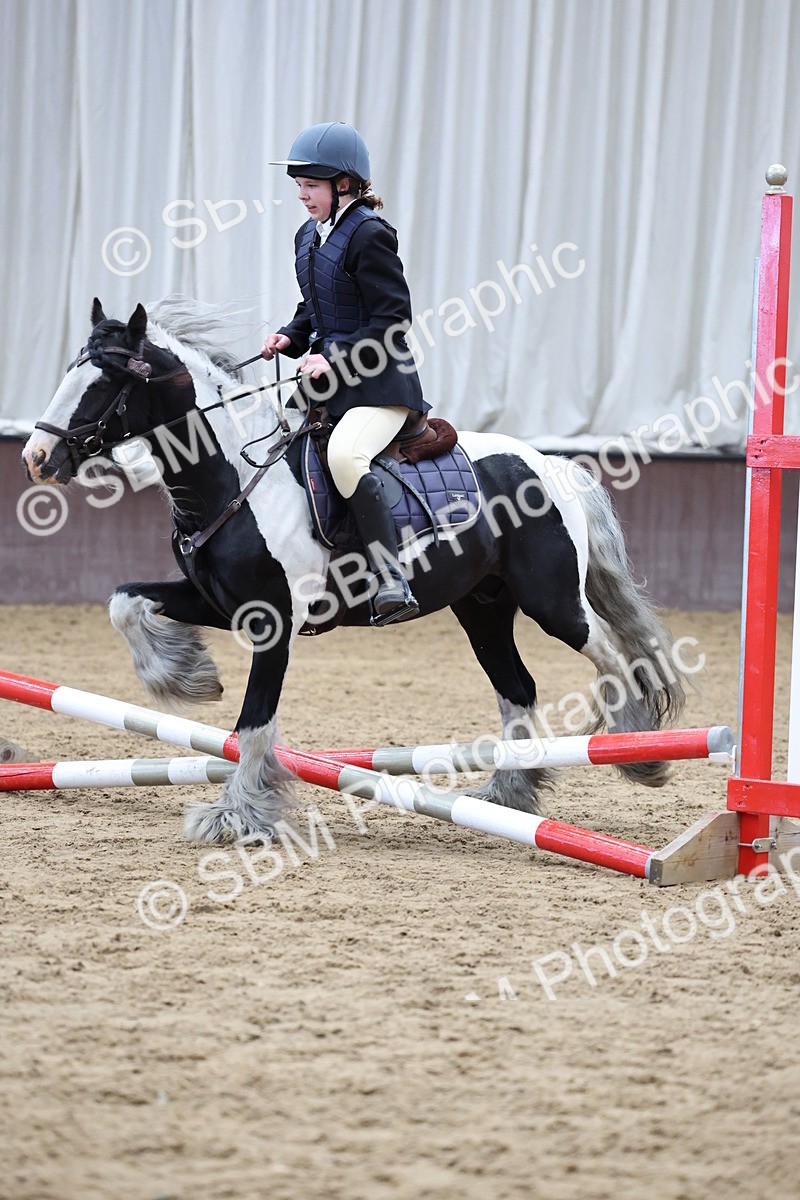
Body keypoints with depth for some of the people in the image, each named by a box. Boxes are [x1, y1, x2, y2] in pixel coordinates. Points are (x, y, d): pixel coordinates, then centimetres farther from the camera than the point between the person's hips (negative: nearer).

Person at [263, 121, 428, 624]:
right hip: (329, 377, 10)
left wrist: (336, 361, -21)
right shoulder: (309, 237, 13)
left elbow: (394, 317, -17)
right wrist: (291, 338, 5)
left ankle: (394, 583, -38)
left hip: (380, 382, -10)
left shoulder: (369, 235, -14)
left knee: (345, 455, -34)